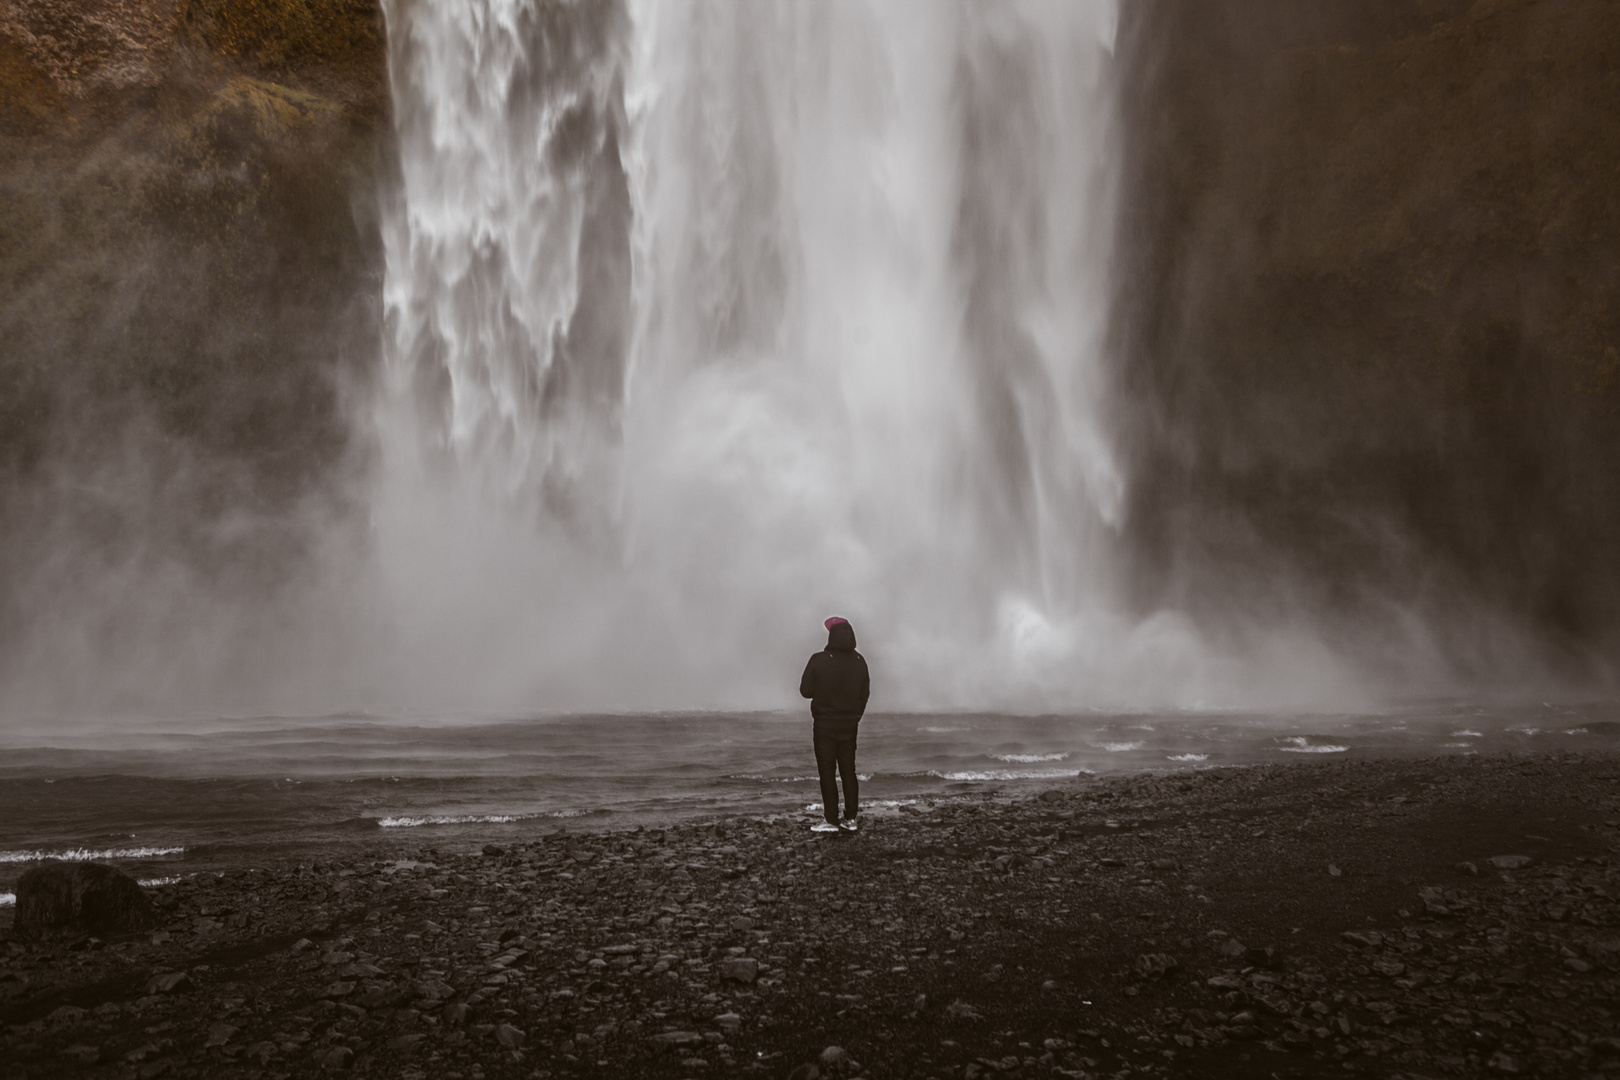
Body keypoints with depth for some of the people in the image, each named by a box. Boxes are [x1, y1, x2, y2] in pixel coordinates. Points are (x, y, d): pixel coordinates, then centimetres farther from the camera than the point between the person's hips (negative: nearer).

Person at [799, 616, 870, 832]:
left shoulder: (819, 660, -17)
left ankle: (832, 820, 3)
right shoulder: (859, 661, -3)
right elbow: (865, 693, 5)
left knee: (827, 772, 3)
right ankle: (851, 818, 14)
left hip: (824, 725, -4)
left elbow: (806, 690, -11)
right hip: (849, 725, 4)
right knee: (848, 771, 13)